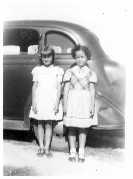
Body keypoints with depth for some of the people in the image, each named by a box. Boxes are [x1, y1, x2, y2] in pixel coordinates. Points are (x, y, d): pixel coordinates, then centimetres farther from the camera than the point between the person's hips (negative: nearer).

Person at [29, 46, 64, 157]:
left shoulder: (57, 70, 3)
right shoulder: (37, 70, 6)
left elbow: (59, 87, 1)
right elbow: (34, 86, 6)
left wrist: (57, 102, -6)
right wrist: (34, 102, 0)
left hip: (52, 101, -1)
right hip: (40, 100, 1)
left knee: (49, 124, 1)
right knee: (40, 124, 5)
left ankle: (47, 148, 7)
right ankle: (41, 147, 14)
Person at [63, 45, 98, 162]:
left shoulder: (90, 73, 6)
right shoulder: (70, 71, 6)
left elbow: (92, 90, 4)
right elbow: (66, 89, 5)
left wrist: (92, 105, -1)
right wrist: (65, 104, 0)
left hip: (85, 101, 0)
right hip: (72, 101, 0)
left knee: (83, 128, 3)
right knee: (71, 127, 2)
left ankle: (81, 152, 13)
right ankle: (72, 152, 12)